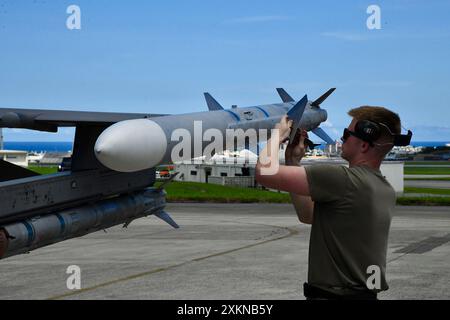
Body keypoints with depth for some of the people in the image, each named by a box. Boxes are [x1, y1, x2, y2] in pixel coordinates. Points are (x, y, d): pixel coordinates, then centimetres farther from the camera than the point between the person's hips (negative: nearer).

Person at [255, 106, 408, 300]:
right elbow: (308, 214, 12)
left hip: (334, 294, -8)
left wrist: (278, 135, -4)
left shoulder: (344, 179, -20)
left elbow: (265, 173, -22)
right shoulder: (386, 191, 6)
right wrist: (293, 160, 10)